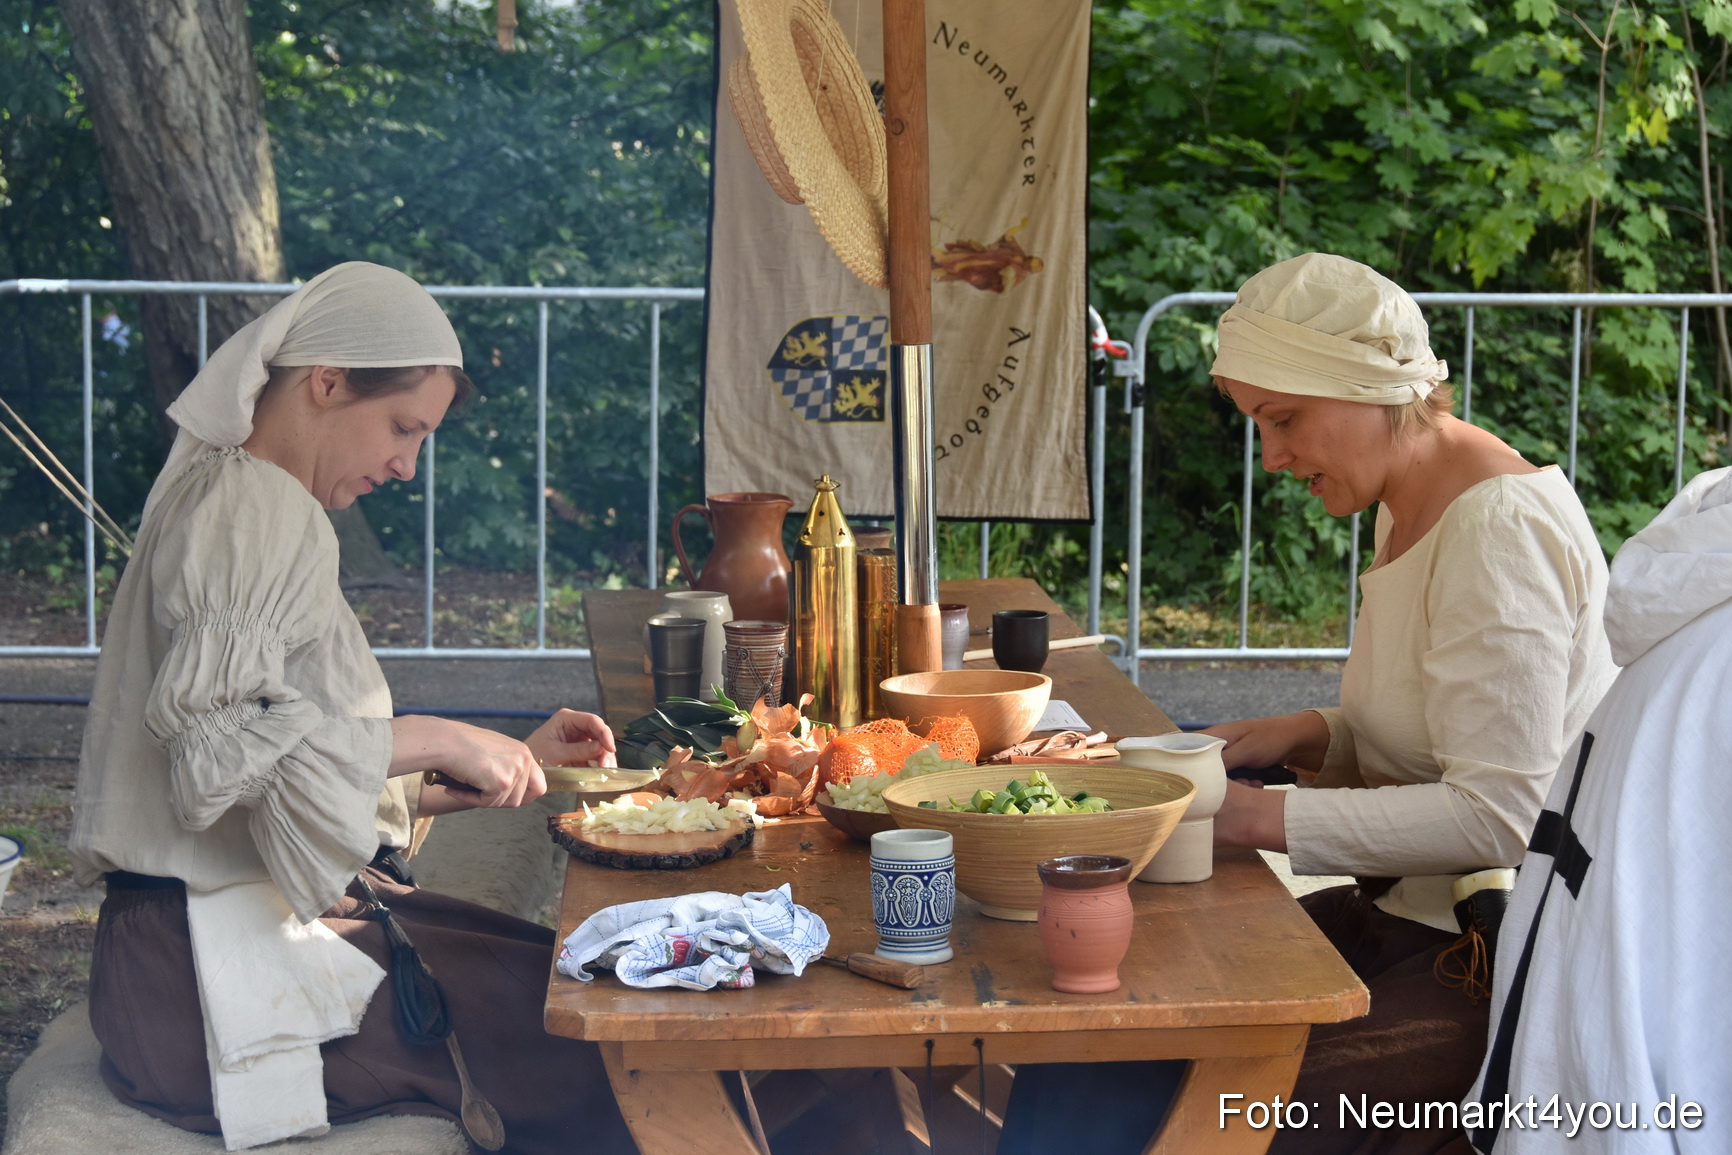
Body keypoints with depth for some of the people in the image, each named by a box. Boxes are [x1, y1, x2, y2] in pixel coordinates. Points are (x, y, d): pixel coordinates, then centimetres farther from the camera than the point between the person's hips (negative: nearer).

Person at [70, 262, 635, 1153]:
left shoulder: (228, 495, 19)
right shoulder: (258, 509, -13)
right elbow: (220, 748, -26)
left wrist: (514, 761, 13)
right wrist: (432, 740, -17)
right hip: (222, 970, -10)